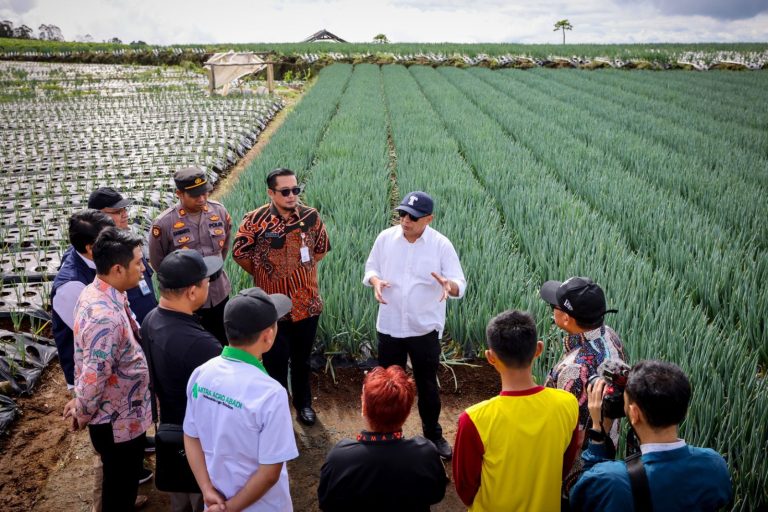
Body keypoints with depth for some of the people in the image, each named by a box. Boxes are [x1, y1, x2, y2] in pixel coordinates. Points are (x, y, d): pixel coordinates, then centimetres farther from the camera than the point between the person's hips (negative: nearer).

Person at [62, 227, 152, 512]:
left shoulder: (95, 293, -2)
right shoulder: (106, 317, -35)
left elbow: (87, 361, 7)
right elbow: (93, 377, -31)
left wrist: (80, 402, 14)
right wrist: (83, 415, -12)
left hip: (119, 412, 9)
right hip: (119, 421, -9)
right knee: (120, 484, 15)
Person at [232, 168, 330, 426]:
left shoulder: (311, 216, -6)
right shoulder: (256, 220, -13)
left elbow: (322, 248, 11)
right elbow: (240, 253, -2)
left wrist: (304, 269, 7)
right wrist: (263, 275, 4)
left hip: (307, 303, 2)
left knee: (302, 357, 19)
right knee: (275, 360, 10)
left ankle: (303, 402, 38)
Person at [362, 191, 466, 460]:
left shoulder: (441, 245, -11)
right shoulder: (385, 238, -4)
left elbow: (460, 285, -11)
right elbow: (371, 268, 7)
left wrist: (449, 284, -35)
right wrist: (375, 281, -17)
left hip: (425, 328, -2)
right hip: (389, 326, 2)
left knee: (427, 384, 12)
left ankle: (433, 434, 33)